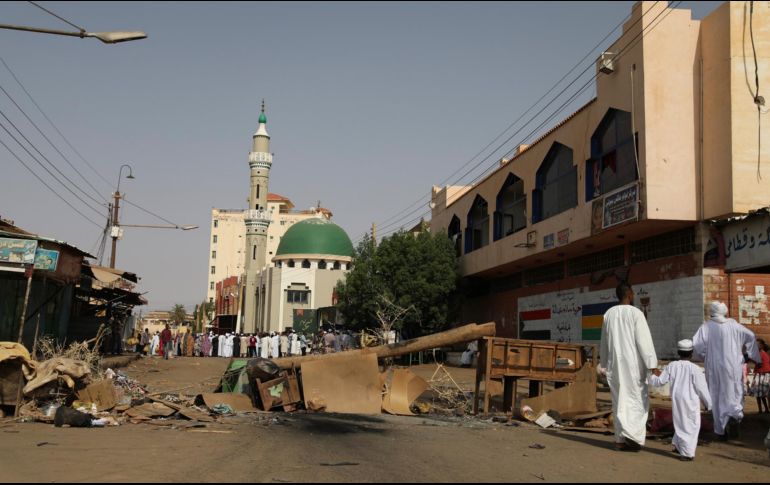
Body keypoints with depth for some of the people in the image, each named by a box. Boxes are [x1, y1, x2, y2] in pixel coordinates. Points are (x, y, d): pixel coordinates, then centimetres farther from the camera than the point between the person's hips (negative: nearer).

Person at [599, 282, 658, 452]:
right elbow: (644, 341, -14)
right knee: (637, 399, 4)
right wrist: (652, 365, -12)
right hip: (633, 363, -5)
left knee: (620, 400, 10)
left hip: (615, 363, 5)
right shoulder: (636, 313, -10)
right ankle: (632, 435, -8)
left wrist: (604, 364, 24)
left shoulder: (609, 314, 6)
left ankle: (621, 439, 11)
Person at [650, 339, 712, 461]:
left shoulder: (671, 366, 0)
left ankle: (679, 446, 30)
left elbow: (659, 381, 5)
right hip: (691, 402, -4)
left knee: (680, 423, 21)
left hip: (676, 400, 4)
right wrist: (708, 404, 5)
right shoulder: (695, 369, -11)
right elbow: (702, 388, -7)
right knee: (691, 426, 4)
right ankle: (687, 453, 5)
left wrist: (653, 376, 26)